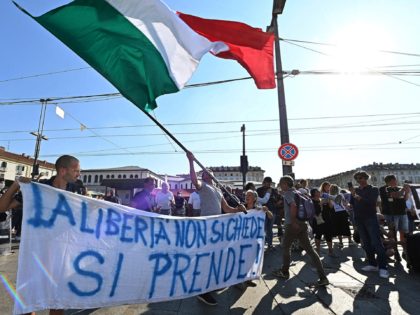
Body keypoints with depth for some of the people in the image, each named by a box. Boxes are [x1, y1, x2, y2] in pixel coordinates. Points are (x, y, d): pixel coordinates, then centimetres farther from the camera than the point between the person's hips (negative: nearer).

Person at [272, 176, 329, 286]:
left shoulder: (288, 193, -10)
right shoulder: (296, 192, 15)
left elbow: (293, 206, -26)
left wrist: (293, 221, -20)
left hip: (293, 225, -7)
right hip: (302, 224, 7)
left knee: (286, 247, 12)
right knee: (309, 249, 6)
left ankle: (284, 272, 26)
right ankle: (323, 277, 2)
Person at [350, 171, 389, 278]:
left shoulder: (373, 189, 1)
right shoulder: (355, 190, 11)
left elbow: (372, 201, -18)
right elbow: (352, 203, 6)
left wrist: (359, 198, -26)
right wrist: (352, 194, -7)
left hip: (370, 218, -4)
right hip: (359, 219, 4)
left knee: (376, 243, -8)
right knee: (366, 243, 7)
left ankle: (383, 267, -3)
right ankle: (372, 264, 16)